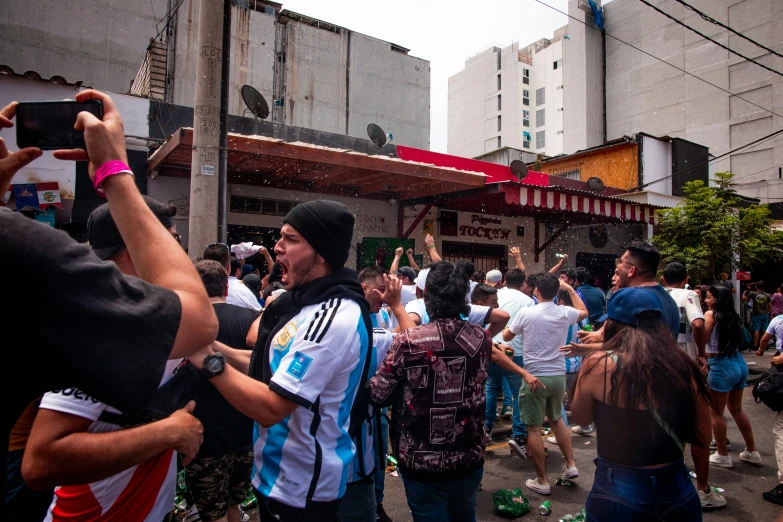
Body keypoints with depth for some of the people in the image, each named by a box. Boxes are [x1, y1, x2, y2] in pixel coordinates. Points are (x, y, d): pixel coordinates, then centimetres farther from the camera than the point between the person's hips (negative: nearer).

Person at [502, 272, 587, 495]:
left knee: (533, 428, 5)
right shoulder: (565, 313, -2)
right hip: (558, 376, 5)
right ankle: (571, 465, 28)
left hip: (535, 377, -5)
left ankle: (542, 481, 12)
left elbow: (506, 337, 4)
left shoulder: (526, 313, -11)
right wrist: (570, 289, 26)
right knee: (556, 419, 28)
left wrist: (505, 328, 25)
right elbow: (584, 311, 23)